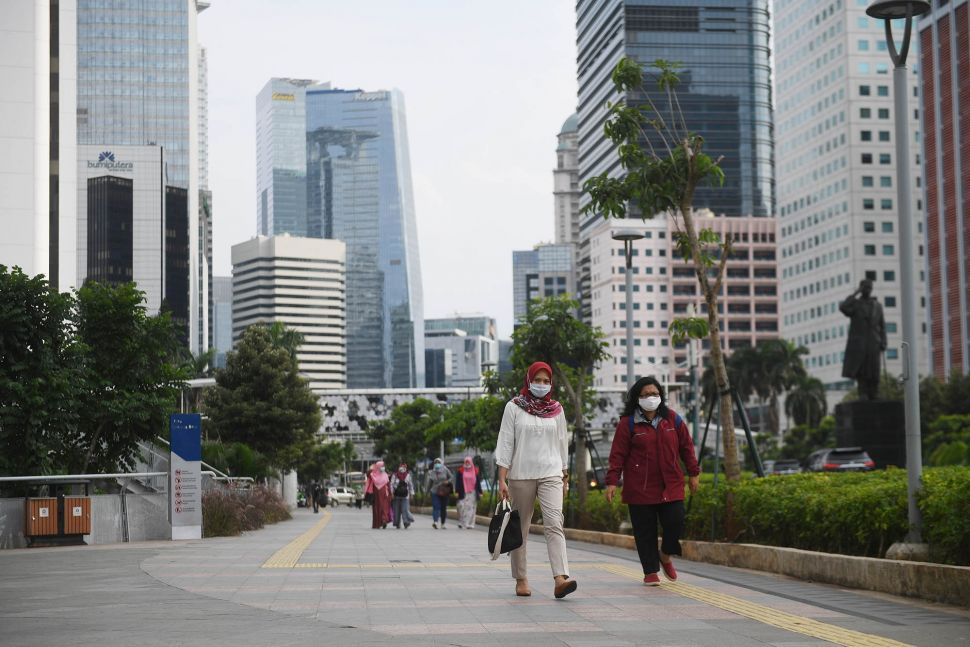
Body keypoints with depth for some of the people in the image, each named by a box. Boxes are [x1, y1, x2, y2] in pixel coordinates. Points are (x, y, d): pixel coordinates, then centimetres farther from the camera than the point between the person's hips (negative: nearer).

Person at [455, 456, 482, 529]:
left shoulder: (475, 471, 8)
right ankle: (461, 522, 2)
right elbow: (457, 482, 3)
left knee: (471, 508, -1)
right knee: (462, 506, -9)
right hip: (463, 493, -1)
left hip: (472, 493, 1)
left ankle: (470, 524, 3)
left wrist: (480, 492, 7)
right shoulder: (461, 471, 4)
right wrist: (457, 491, -5)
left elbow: (478, 482, 10)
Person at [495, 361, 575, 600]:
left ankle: (560, 579, -27)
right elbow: (505, 443, -1)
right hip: (520, 475, -1)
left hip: (551, 475, 1)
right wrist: (502, 479, -7)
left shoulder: (556, 409, 10)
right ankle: (521, 579, 18)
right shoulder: (514, 407, 2)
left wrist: (565, 477, 15)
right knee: (520, 529, 6)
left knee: (554, 524, -15)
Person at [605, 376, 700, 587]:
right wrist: (612, 481, -8)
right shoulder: (628, 423, -1)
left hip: (671, 486, 2)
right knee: (645, 531, 1)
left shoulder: (672, 419, 8)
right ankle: (651, 571, 13)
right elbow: (618, 454, -2)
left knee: (675, 522, -8)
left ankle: (665, 556, 20)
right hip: (640, 488, -2)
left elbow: (686, 447, 13)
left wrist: (693, 474, 11)